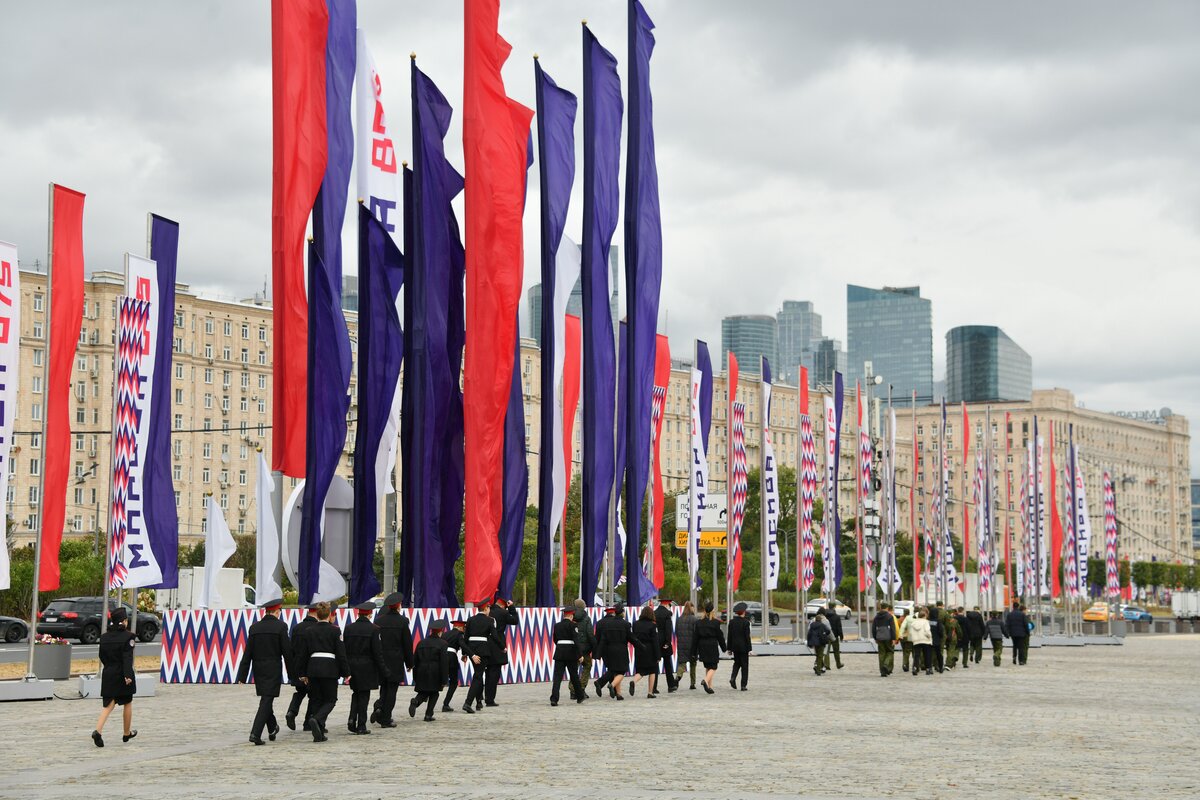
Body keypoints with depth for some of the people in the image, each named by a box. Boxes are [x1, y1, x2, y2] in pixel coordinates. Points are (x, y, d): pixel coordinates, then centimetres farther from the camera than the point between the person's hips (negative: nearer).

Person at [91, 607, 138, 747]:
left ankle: (97, 731, -20)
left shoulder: (104, 637, 5)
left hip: (108, 674, 4)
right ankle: (126, 733, 27)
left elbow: (102, 656, 13)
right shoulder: (128, 636, -12)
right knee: (127, 704, 15)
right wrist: (127, 675, -24)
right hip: (123, 675, -4)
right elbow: (127, 658, -20)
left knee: (108, 705, 2)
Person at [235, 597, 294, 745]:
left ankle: (272, 730, 34)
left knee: (266, 699, 20)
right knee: (266, 701, -5)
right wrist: (292, 672, 1)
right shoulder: (280, 626, -9)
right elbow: (287, 651, -9)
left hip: (258, 669, 5)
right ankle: (255, 733, -16)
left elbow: (247, 653, 3)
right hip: (273, 670, -5)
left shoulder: (254, 627, 4)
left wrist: (242, 676, 5)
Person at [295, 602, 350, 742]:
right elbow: (341, 653, -5)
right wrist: (346, 672, 1)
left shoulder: (309, 631, 6)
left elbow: (302, 654, 9)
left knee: (316, 699, 12)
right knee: (330, 700, 6)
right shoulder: (334, 631, -4)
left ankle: (319, 733, 8)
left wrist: (302, 673, 17)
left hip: (313, 668, 3)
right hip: (330, 669, -3)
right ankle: (316, 720, -22)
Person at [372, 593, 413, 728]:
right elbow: (407, 643, -6)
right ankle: (386, 720, 2)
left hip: (381, 659, 3)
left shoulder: (378, 620, 1)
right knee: (391, 689, 2)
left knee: (384, 687, 17)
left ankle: (379, 706, -9)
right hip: (396, 661, -3)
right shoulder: (402, 621, -8)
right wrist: (409, 663, 3)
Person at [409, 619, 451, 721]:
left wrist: (415, 678, 16)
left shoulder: (421, 642, 8)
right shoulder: (442, 644, -5)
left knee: (423, 693, 13)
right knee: (434, 694, 12)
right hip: (435, 674, -3)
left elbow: (415, 661, 10)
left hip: (422, 672, 3)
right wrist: (443, 680, -5)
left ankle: (415, 701, -20)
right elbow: (444, 663, -9)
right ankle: (428, 715, 7)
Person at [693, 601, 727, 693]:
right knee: (713, 667, 0)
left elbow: (696, 637, 4)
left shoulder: (699, 622, 2)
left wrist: (696, 651, 10)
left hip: (702, 647, 4)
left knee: (707, 667, 16)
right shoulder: (716, 622, -8)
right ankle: (706, 680, -26)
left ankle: (710, 686, 15)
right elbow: (720, 636, -4)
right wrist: (724, 648, 8)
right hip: (713, 646, -4)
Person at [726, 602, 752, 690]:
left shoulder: (731, 622, 0)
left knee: (737, 663, 22)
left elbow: (730, 636, 4)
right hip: (743, 646, -4)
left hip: (735, 646, 4)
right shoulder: (746, 622, -12)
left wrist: (729, 649, 10)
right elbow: (747, 636, -12)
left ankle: (733, 678, -2)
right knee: (744, 665, 5)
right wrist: (749, 649, -6)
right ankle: (743, 685, 4)